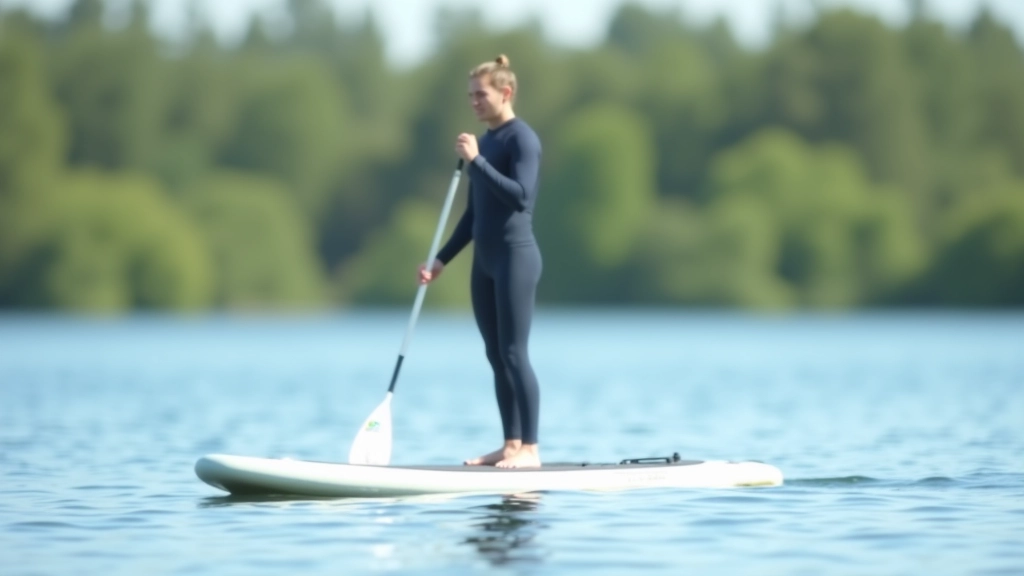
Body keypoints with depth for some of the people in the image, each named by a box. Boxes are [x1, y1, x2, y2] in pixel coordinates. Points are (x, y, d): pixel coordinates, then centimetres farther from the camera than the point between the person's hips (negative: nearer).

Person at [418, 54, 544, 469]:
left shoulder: (522, 139, -9)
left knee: (514, 354, -10)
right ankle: (511, 445, 13)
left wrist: (477, 162, -24)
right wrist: (441, 260, 16)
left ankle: (530, 448, -7)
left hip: (515, 256, -9)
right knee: (496, 356, 8)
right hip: (485, 260, 9)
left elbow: (521, 197, -22)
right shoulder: (485, 142, 15)